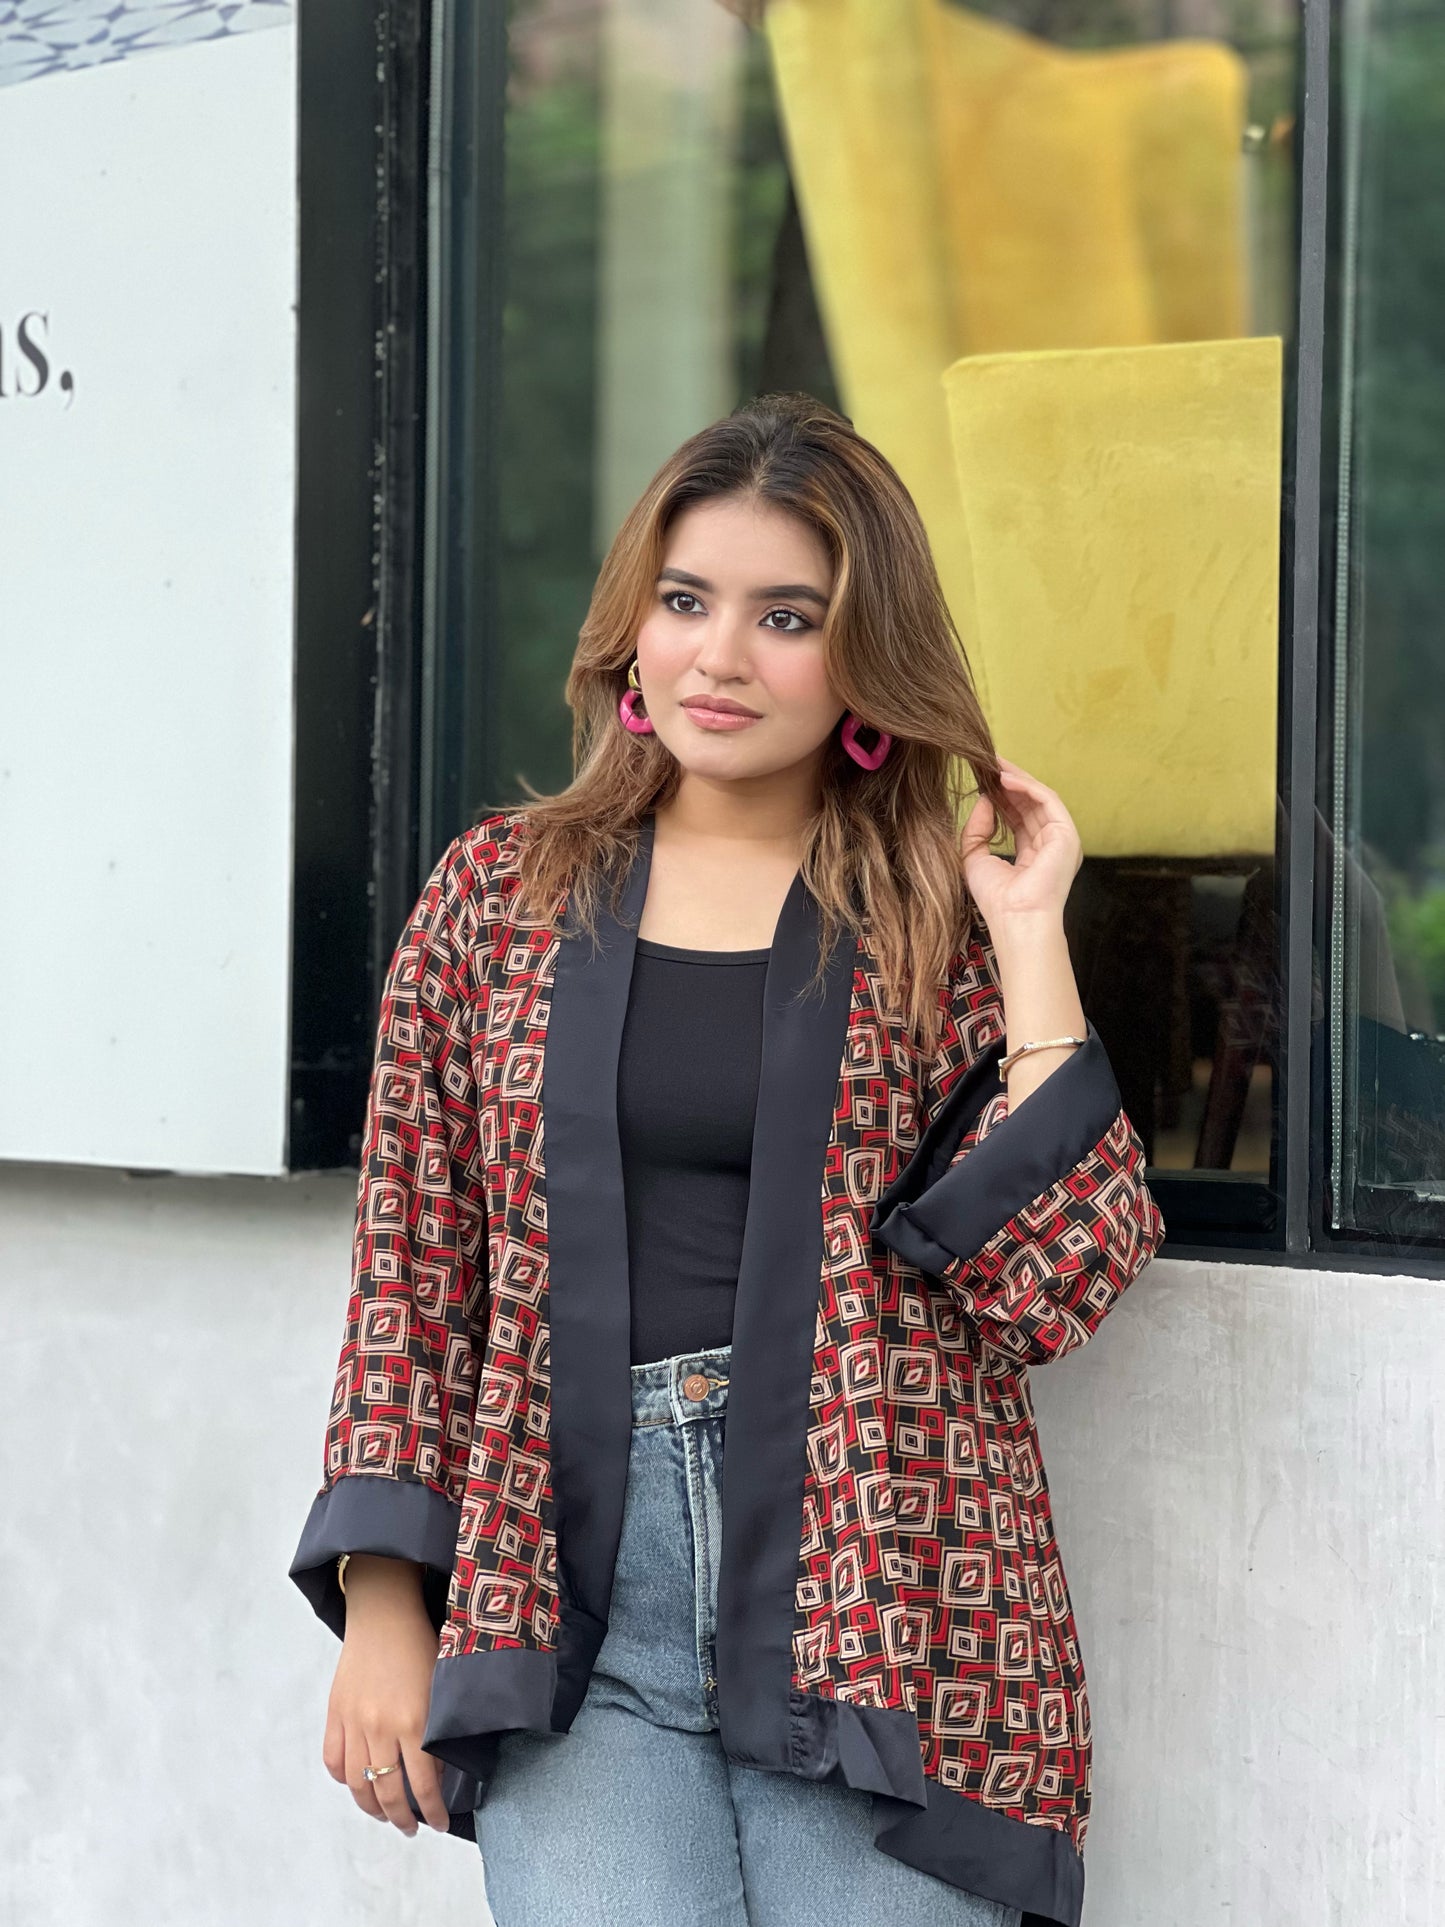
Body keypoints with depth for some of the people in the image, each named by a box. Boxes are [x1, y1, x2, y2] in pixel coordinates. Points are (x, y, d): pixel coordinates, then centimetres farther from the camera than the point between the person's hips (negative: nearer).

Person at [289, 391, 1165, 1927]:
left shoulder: (945, 918, 7)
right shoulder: (500, 892, 10)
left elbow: (1055, 1285, -4)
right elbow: (412, 1266, 9)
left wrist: (1028, 937, -4)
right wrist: (384, 1602, 2)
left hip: (876, 1600, 0)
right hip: (571, 1599, 1)